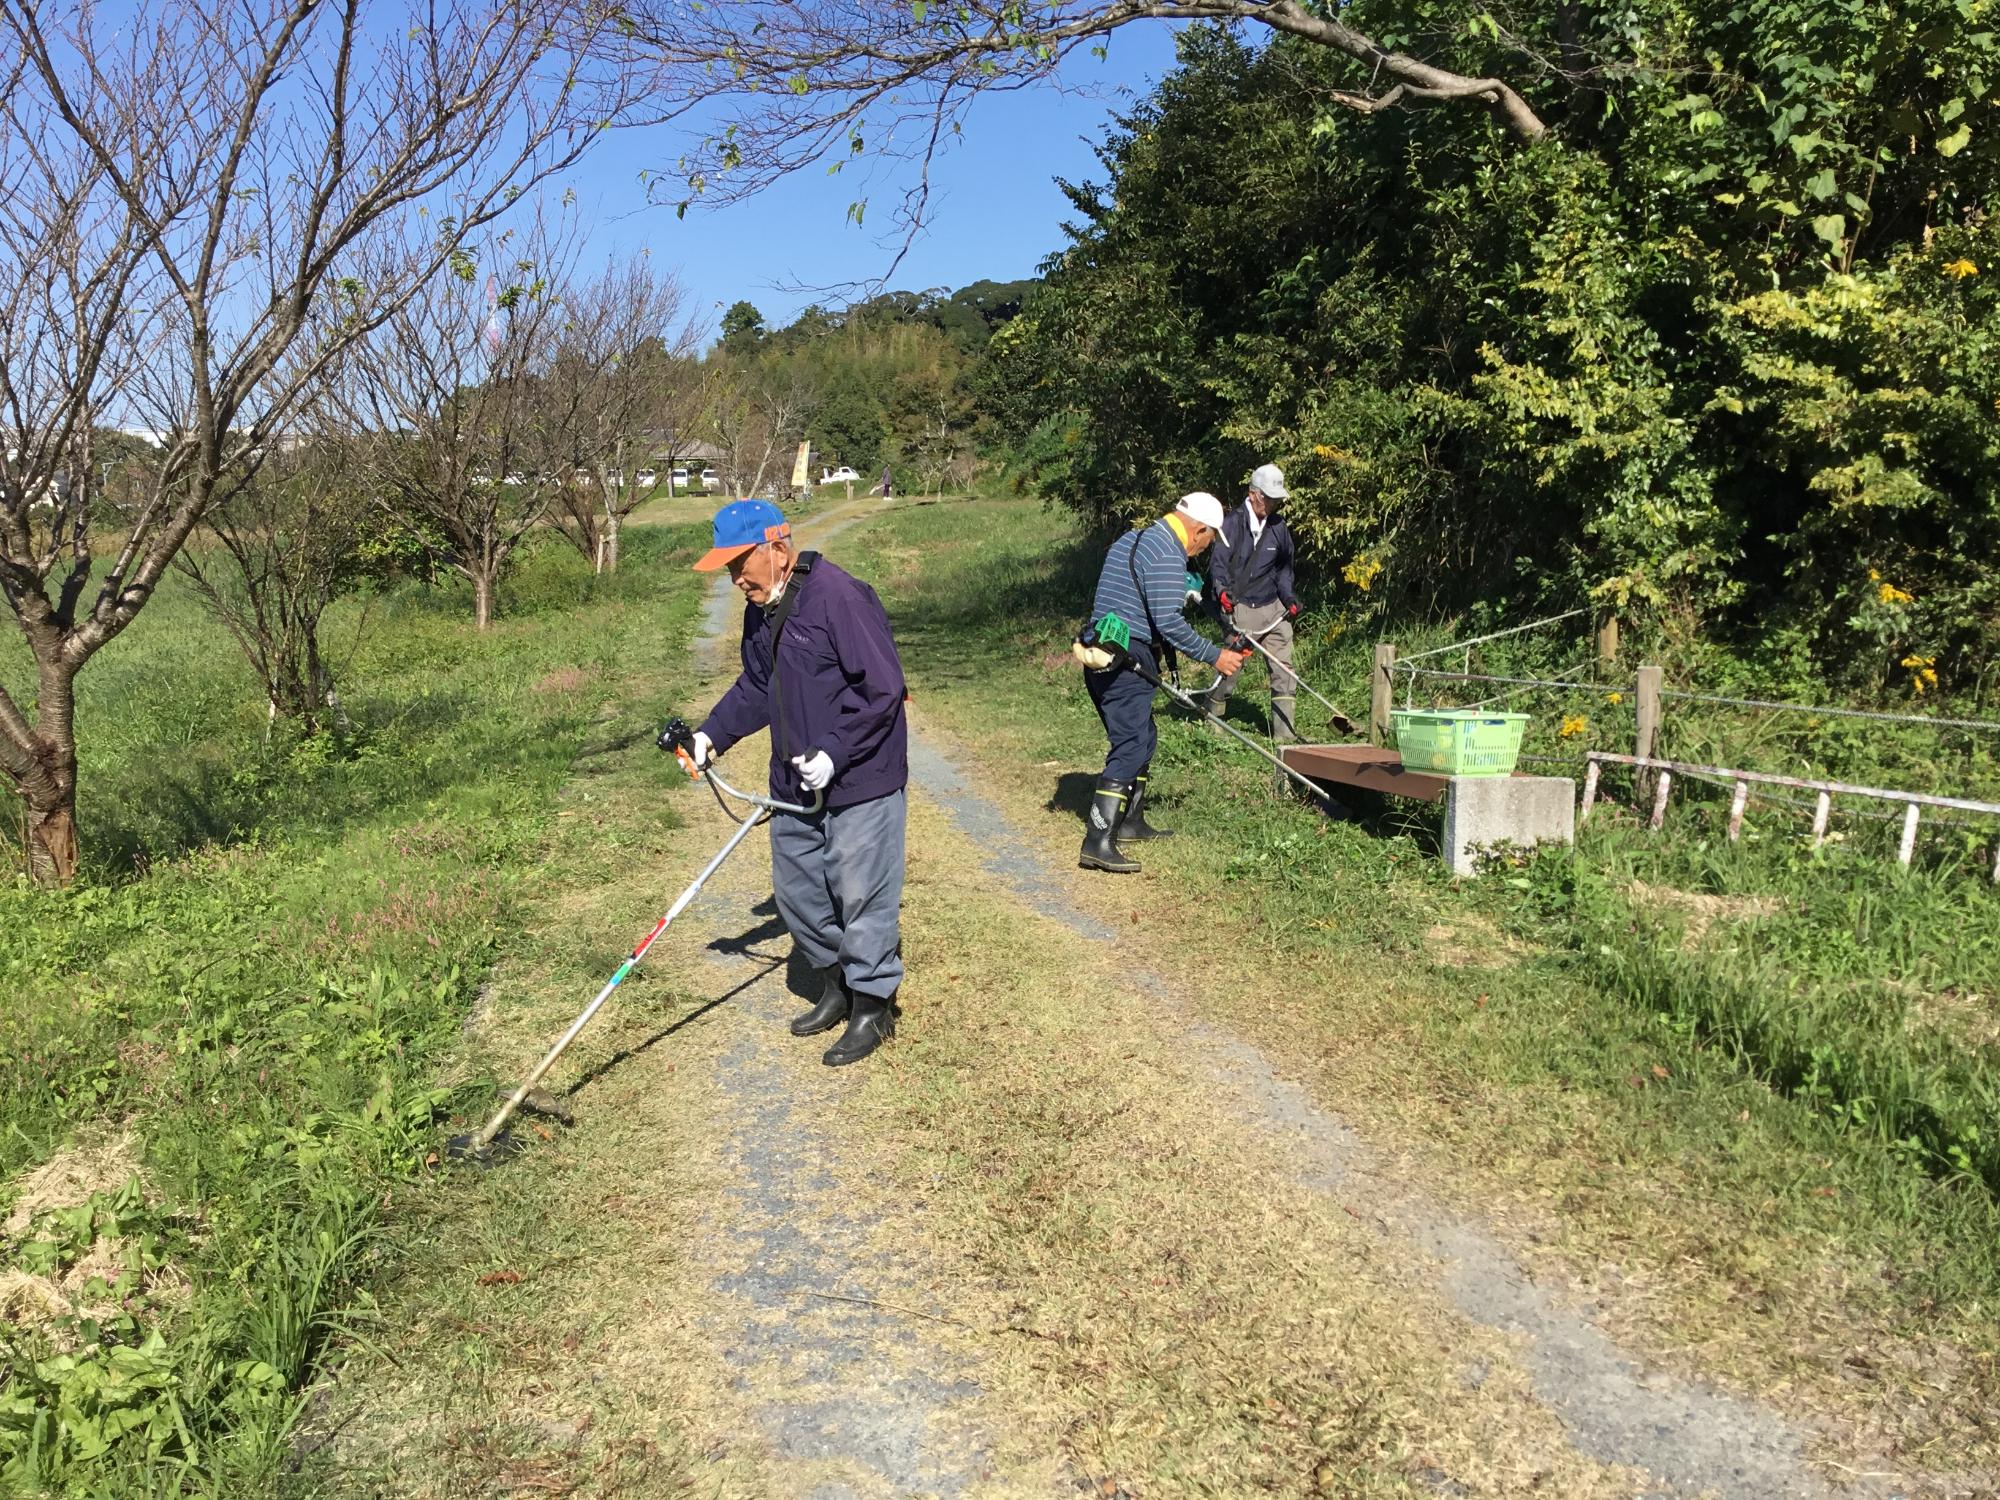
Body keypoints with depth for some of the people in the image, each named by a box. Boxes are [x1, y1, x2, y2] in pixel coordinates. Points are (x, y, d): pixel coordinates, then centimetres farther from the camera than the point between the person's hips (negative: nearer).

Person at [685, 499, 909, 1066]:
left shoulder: (841, 598, -21)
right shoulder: (761, 610, 7)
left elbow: (882, 688, -21)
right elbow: (756, 689, 18)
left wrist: (835, 752, -23)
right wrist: (714, 733, 3)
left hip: (860, 781, -9)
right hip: (795, 783, 9)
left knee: (863, 894, 0)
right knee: (795, 890, 16)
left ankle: (873, 1006, 17)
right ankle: (836, 986, 35)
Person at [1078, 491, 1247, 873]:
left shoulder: (1133, 539, 19)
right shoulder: (1167, 554, -14)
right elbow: (1169, 622, -20)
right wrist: (1214, 656, -13)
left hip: (1102, 655, 11)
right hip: (1125, 662, -11)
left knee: (1142, 738, 22)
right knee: (1130, 747, -12)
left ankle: (1131, 820, 33)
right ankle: (1098, 843, -17)